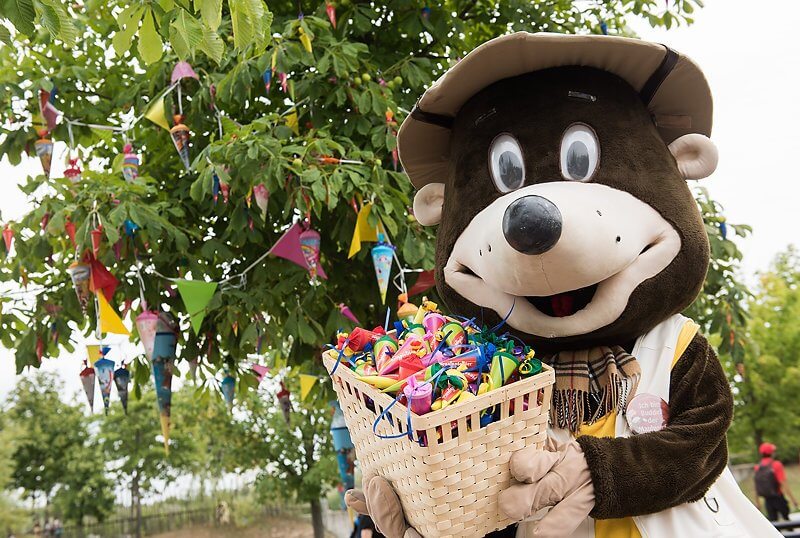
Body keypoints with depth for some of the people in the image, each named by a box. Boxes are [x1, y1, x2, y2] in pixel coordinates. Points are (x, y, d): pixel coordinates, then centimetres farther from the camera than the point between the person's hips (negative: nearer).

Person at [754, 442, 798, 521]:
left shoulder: (757, 468, 1)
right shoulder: (776, 465, -13)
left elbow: (756, 488, 6)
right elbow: (784, 483, -18)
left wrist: (757, 502, 14)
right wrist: (792, 498, -14)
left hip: (767, 500, 4)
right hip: (778, 498, -4)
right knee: (787, 519, 13)